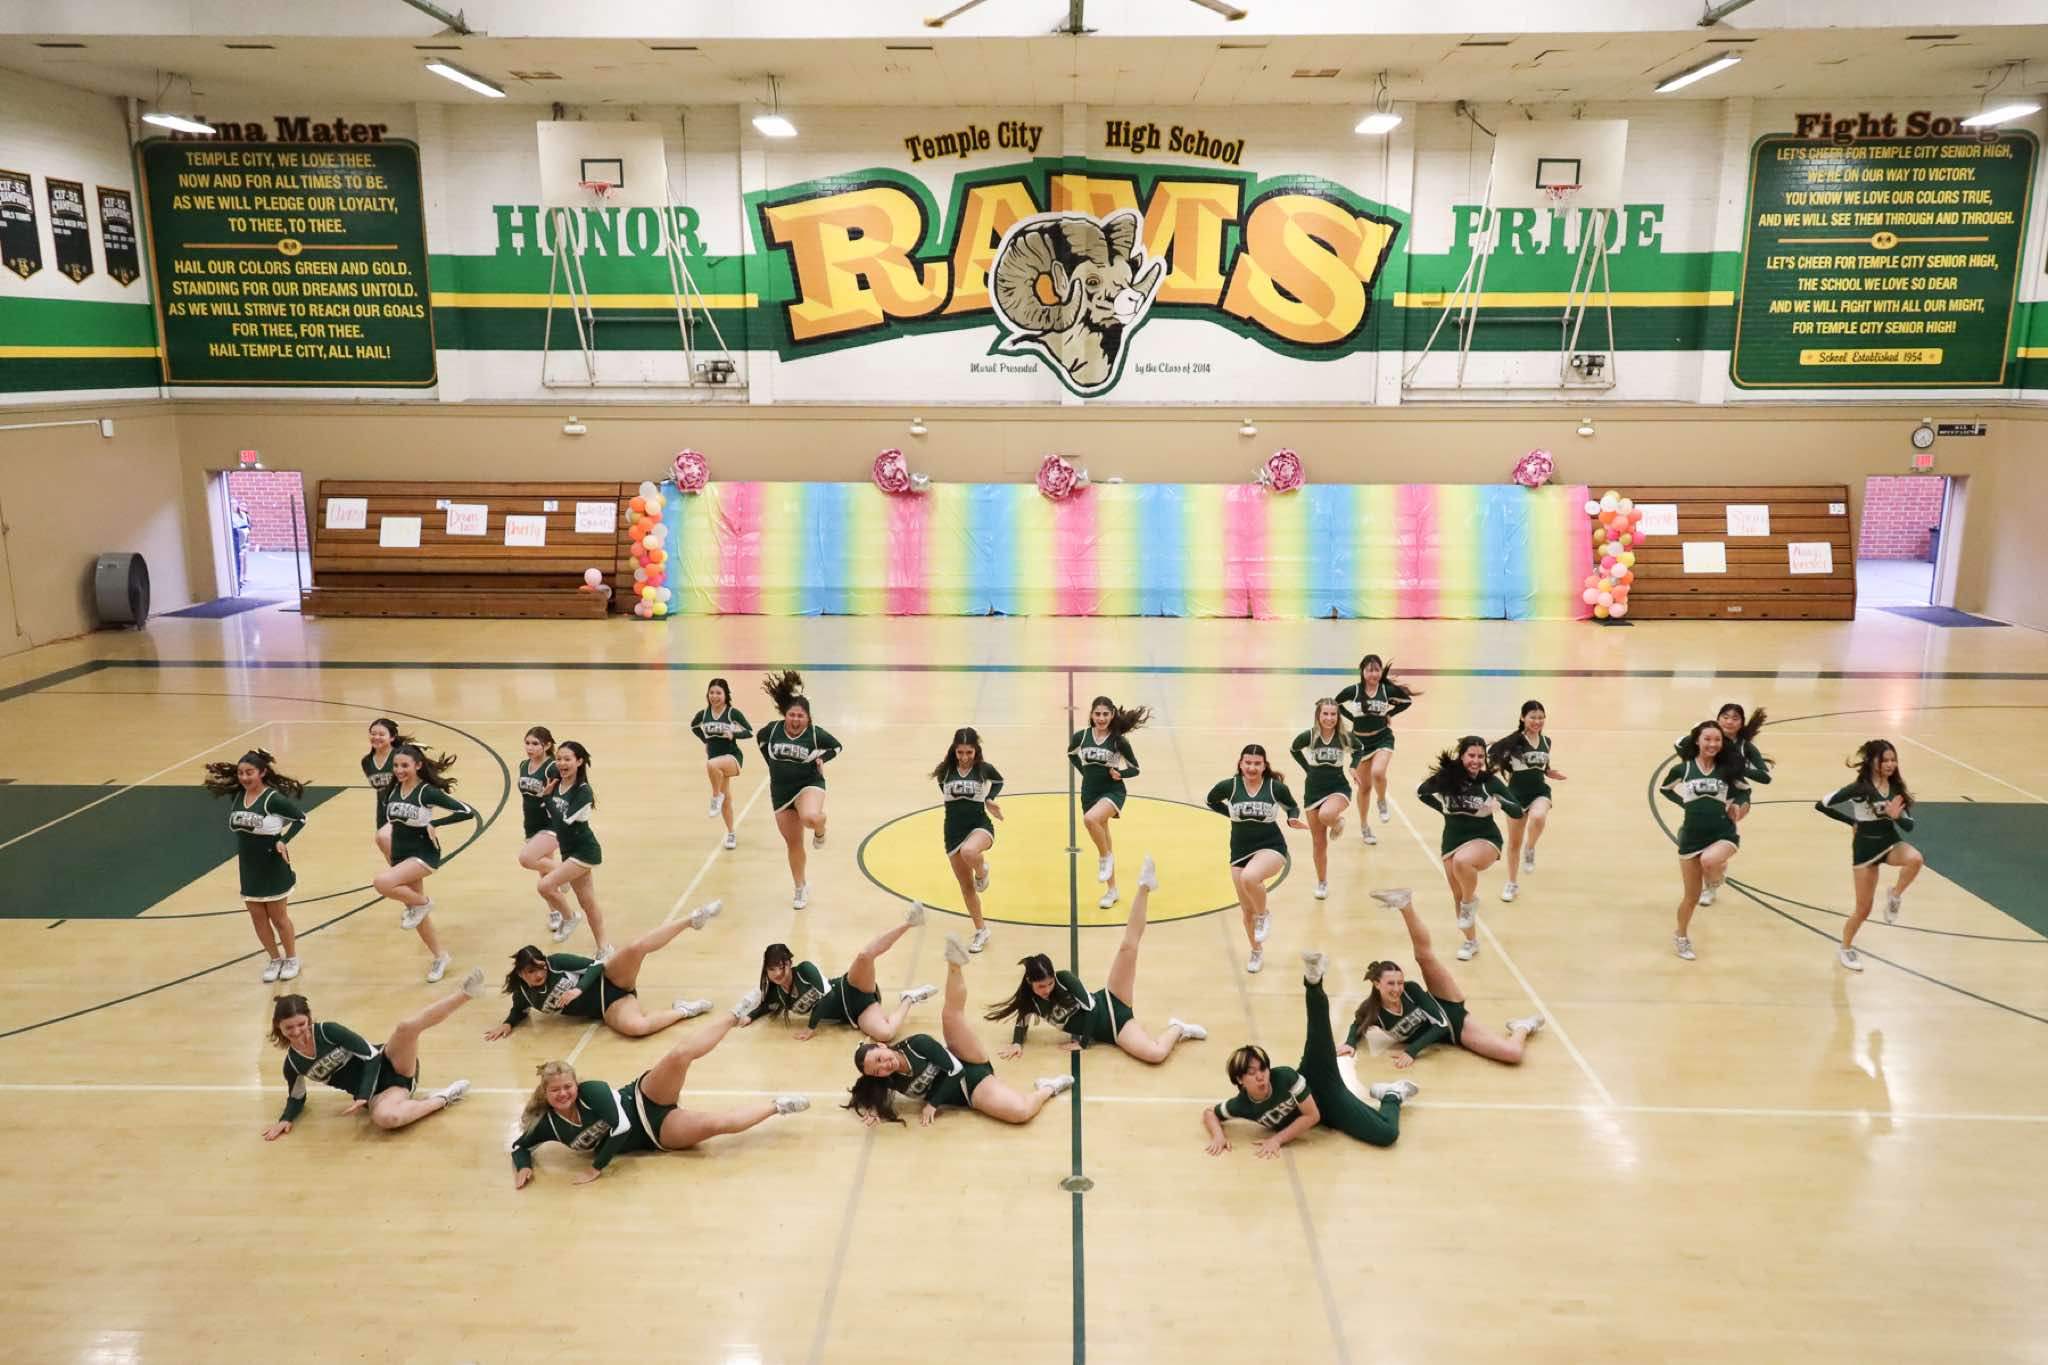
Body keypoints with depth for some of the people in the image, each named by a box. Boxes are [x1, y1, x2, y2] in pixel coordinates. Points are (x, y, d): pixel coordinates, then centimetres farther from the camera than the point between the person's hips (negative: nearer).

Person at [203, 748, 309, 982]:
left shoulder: (273, 798, -19)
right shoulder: (237, 796, 0)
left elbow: (301, 817, -13)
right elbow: (236, 825, 14)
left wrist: (283, 840, -20)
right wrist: (240, 853, 7)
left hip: (273, 867, -6)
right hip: (248, 868, 6)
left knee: (278, 917, 7)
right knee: (257, 918, 11)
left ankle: (292, 958, 26)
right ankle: (274, 959, 27)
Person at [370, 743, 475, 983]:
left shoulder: (428, 791, -16)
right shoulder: (394, 788, 2)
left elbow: (467, 812, -20)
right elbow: (388, 815, 23)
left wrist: (433, 824, -19)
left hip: (424, 854, -7)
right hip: (400, 855, 7)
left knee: (382, 882, -30)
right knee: (415, 910, 13)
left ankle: (423, 901, -4)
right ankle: (440, 956, 30)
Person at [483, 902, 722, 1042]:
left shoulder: (556, 962, -8)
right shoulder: (523, 993, 0)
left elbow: (595, 965, -7)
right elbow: (520, 1011, 23)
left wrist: (579, 988, -22)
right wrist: (508, 1024, 3)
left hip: (608, 981, -1)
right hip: (608, 1008, 1)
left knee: (636, 947, -32)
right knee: (635, 1026, -35)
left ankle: (691, 918, -13)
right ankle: (683, 1010, -11)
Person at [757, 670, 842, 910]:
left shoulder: (816, 733, -14)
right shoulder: (772, 730, -8)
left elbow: (837, 747, 4)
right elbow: (760, 738, 15)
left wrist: (822, 759, -13)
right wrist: (772, 762, 8)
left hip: (809, 784, -3)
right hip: (781, 790, 4)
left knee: (810, 818, -38)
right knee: (792, 843, 11)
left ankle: (819, 830, 1)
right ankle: (801, 888, 29)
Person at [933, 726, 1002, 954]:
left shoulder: (984, 768, -8)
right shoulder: (945, 770, -5)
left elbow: (999, 781, 14)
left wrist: (990, 799, 0)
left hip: (980, 825, -3)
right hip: (954, 831, 3)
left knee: (969, 852, -40)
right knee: (966, 887, 9)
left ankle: (982, 871, -4)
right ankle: (981, 931, 26)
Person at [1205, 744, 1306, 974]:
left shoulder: (1276, 787, -9)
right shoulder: (1228, 786, -7)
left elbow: (1293, 806, 9)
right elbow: (1211, 801, 13)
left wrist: (1293, 819, -12)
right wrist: (1233, 813, 1)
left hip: (1271, 847, -3)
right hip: (1240, 851, 3)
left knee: (1249, 877, -36)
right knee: (1246, 909, 9)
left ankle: (1263, 914, -5)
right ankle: (1256, 952, 34)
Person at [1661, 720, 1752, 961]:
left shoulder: (1728, 768, -2)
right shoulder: (1683, 769, -4)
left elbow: (1744, 790, 15)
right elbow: (1664, 789, 13)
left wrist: (1739, 804, -3)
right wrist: (1685, 803, 4)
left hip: (1723, 834, -1)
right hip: (1692, 837, 1)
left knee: (1709, 860, -37)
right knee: (1691, 896, 8)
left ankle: (1716, 879, 1)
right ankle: (1681, 938, 33)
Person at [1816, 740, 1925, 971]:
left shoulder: (1897, 787, -2)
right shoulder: (1860, 787, -17)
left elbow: (1909, 826, -1)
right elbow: (1821, 805, -17)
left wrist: (1896, 816, -24)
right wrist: (1852, 822, -6)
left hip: (1891, 842, 4)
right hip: (1866, 847, -4)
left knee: (1916, 859, -34)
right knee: (1863, 909, 2)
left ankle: (1895, 895, -6)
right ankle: (1845, 949, 26)